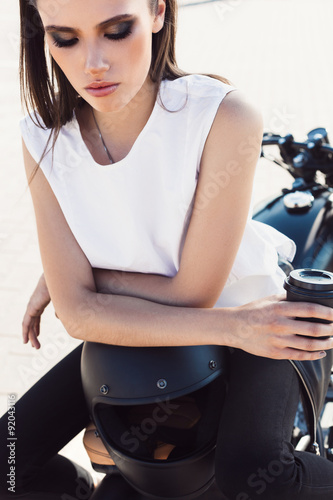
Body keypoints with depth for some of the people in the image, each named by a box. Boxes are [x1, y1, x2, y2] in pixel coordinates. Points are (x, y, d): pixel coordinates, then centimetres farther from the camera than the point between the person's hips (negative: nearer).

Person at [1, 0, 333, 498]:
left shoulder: (224, 116, -26)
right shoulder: (45, 138, -15)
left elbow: (193, 293, -22)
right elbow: (79, 312, -19)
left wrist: (73, 274, -13)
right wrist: (229, 326, -29)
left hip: (250, 316, -3)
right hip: (135, 331, 4)